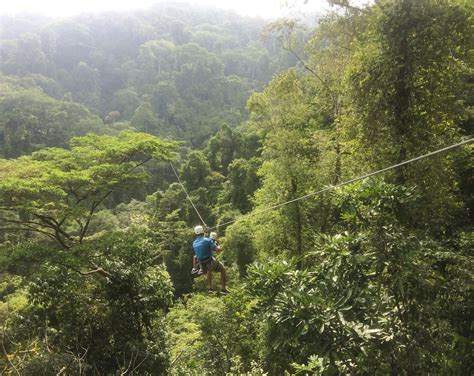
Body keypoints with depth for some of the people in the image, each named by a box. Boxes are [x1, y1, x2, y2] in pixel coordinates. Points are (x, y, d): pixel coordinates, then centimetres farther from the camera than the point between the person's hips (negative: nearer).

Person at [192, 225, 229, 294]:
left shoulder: (194, 243, 2)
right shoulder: (207, 240, -15)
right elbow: (217, 249, -18)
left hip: (202, 265, 6)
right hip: (211, 262, -6)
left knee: (209, 270, 38)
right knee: (223, 270, 18)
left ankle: (210, 287, 38)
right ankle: (223, 288, 15)